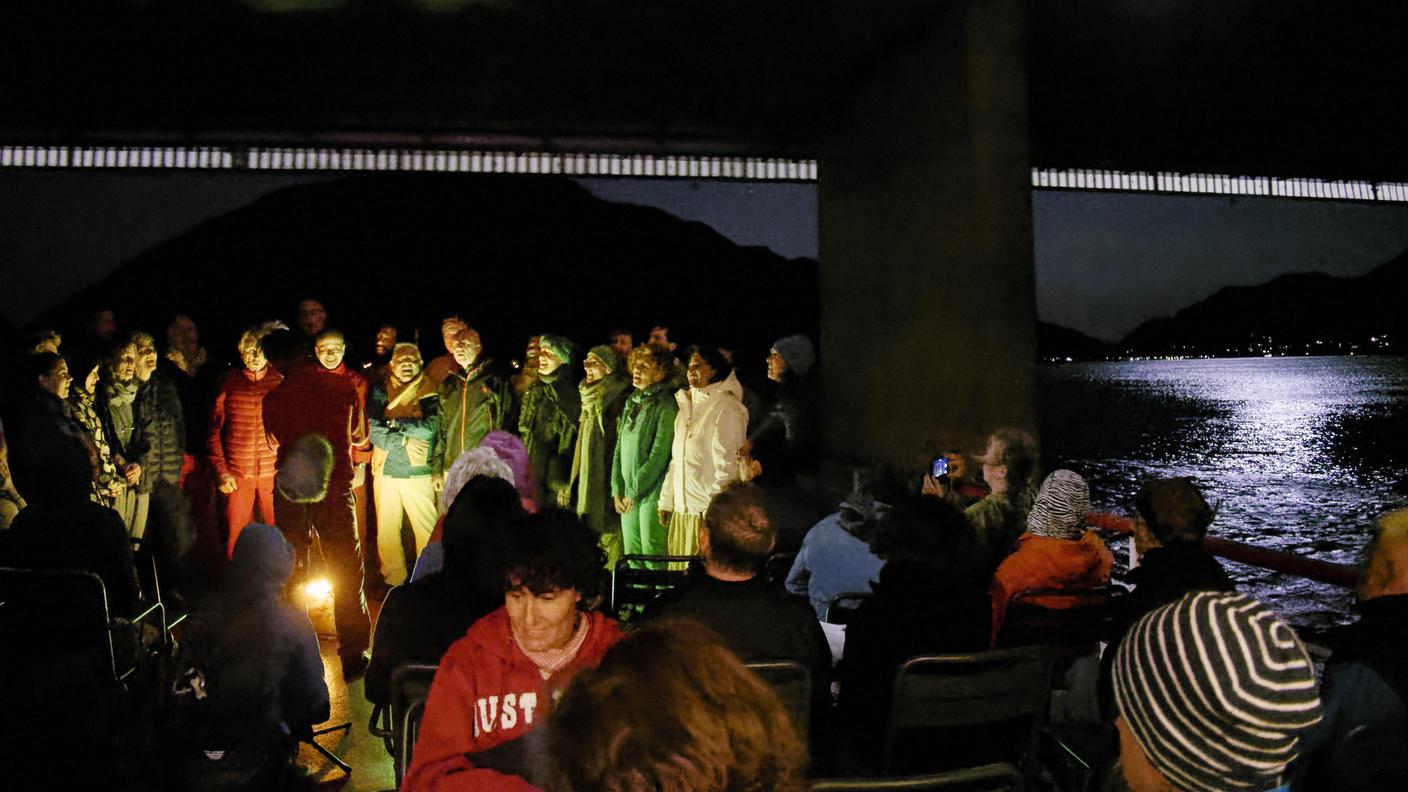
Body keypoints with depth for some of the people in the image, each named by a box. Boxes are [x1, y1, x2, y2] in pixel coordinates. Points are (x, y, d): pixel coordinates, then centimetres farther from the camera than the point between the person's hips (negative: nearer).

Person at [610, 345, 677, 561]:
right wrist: (617, 488, 6)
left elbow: (660, 454, -14)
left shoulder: (665, 405, -9)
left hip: (652, 494, -7)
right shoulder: (631, 403, 15)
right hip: (629, 495, 7)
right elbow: (619, 448, 15)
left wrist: (635, 490, -12)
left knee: (652, 558, -5)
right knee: (631, 556, 10)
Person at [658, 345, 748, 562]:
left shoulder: (726, 408, -9)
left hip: (706, 511, -7)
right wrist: (666, 501, 16)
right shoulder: (687, 405, 16)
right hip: (681, 509, 8)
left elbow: (726, 466, -14)